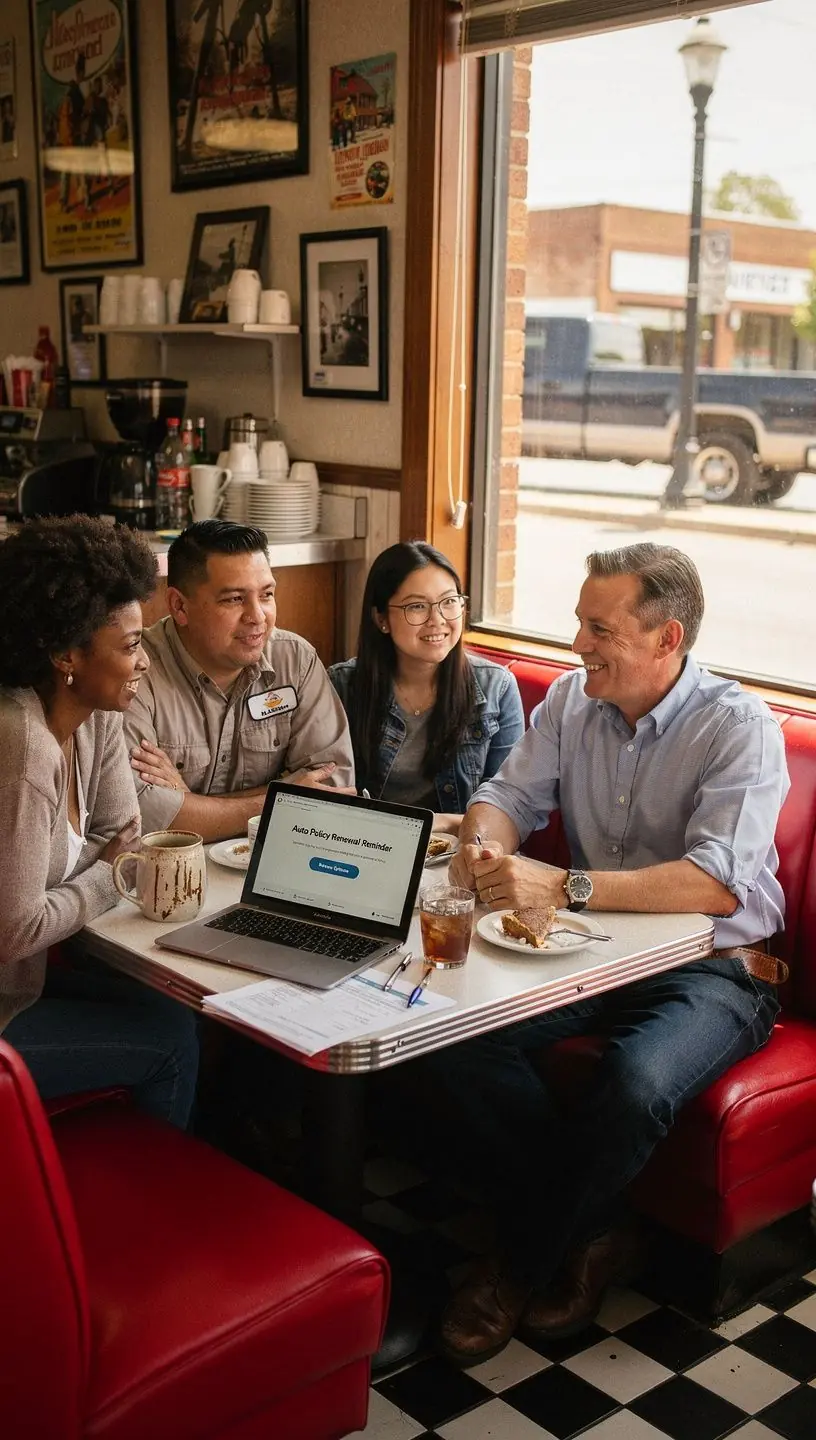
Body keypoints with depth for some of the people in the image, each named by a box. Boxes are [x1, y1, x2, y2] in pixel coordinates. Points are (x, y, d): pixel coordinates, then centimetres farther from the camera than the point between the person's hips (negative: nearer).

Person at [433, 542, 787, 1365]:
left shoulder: (738, 727, -16)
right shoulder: (572, 699, 3)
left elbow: (718, 885, -28)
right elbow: (511, 794, 6)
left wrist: (564, 887, -37)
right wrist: (483, 843, -21)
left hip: (713, 966, -5)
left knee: (636, 1083, -35)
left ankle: (523, 1264, -5)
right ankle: (587, 1236, -1)